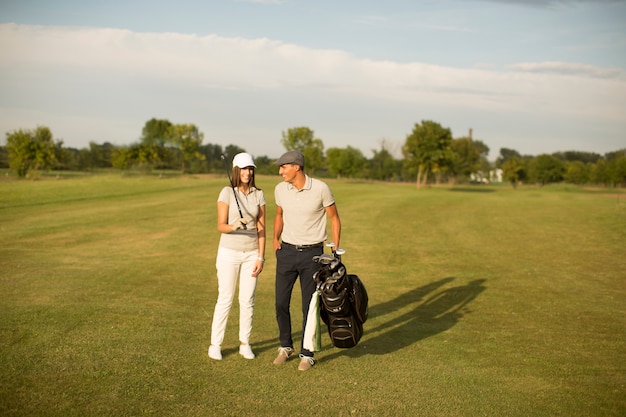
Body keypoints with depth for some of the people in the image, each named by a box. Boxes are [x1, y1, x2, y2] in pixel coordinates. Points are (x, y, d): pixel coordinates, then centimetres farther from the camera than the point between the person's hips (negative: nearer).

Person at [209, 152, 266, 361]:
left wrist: (260, 257, -2)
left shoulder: (259, 195, 3)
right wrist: (234, 226, -32)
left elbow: (261, 228, 3)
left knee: (248, 300, 5)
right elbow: (221, 226, -10)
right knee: (225, 299, 0)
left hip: (251, 253, 3)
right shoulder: (227, 192, -6)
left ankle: (245, 343, 17)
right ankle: (215, 344, 9)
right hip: (229, 252, -3)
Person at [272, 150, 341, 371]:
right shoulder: (280, 189, -2)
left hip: (312, 253, -3)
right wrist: (275, 238, 4)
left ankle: (307, 354, 16)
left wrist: (336, 251, -5)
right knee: (281, 303, 6)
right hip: (287, 252, 3)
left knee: (309, 306, 2)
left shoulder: (321, 188, -13)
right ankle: (285, 346, 27)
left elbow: (334, 218, -1)